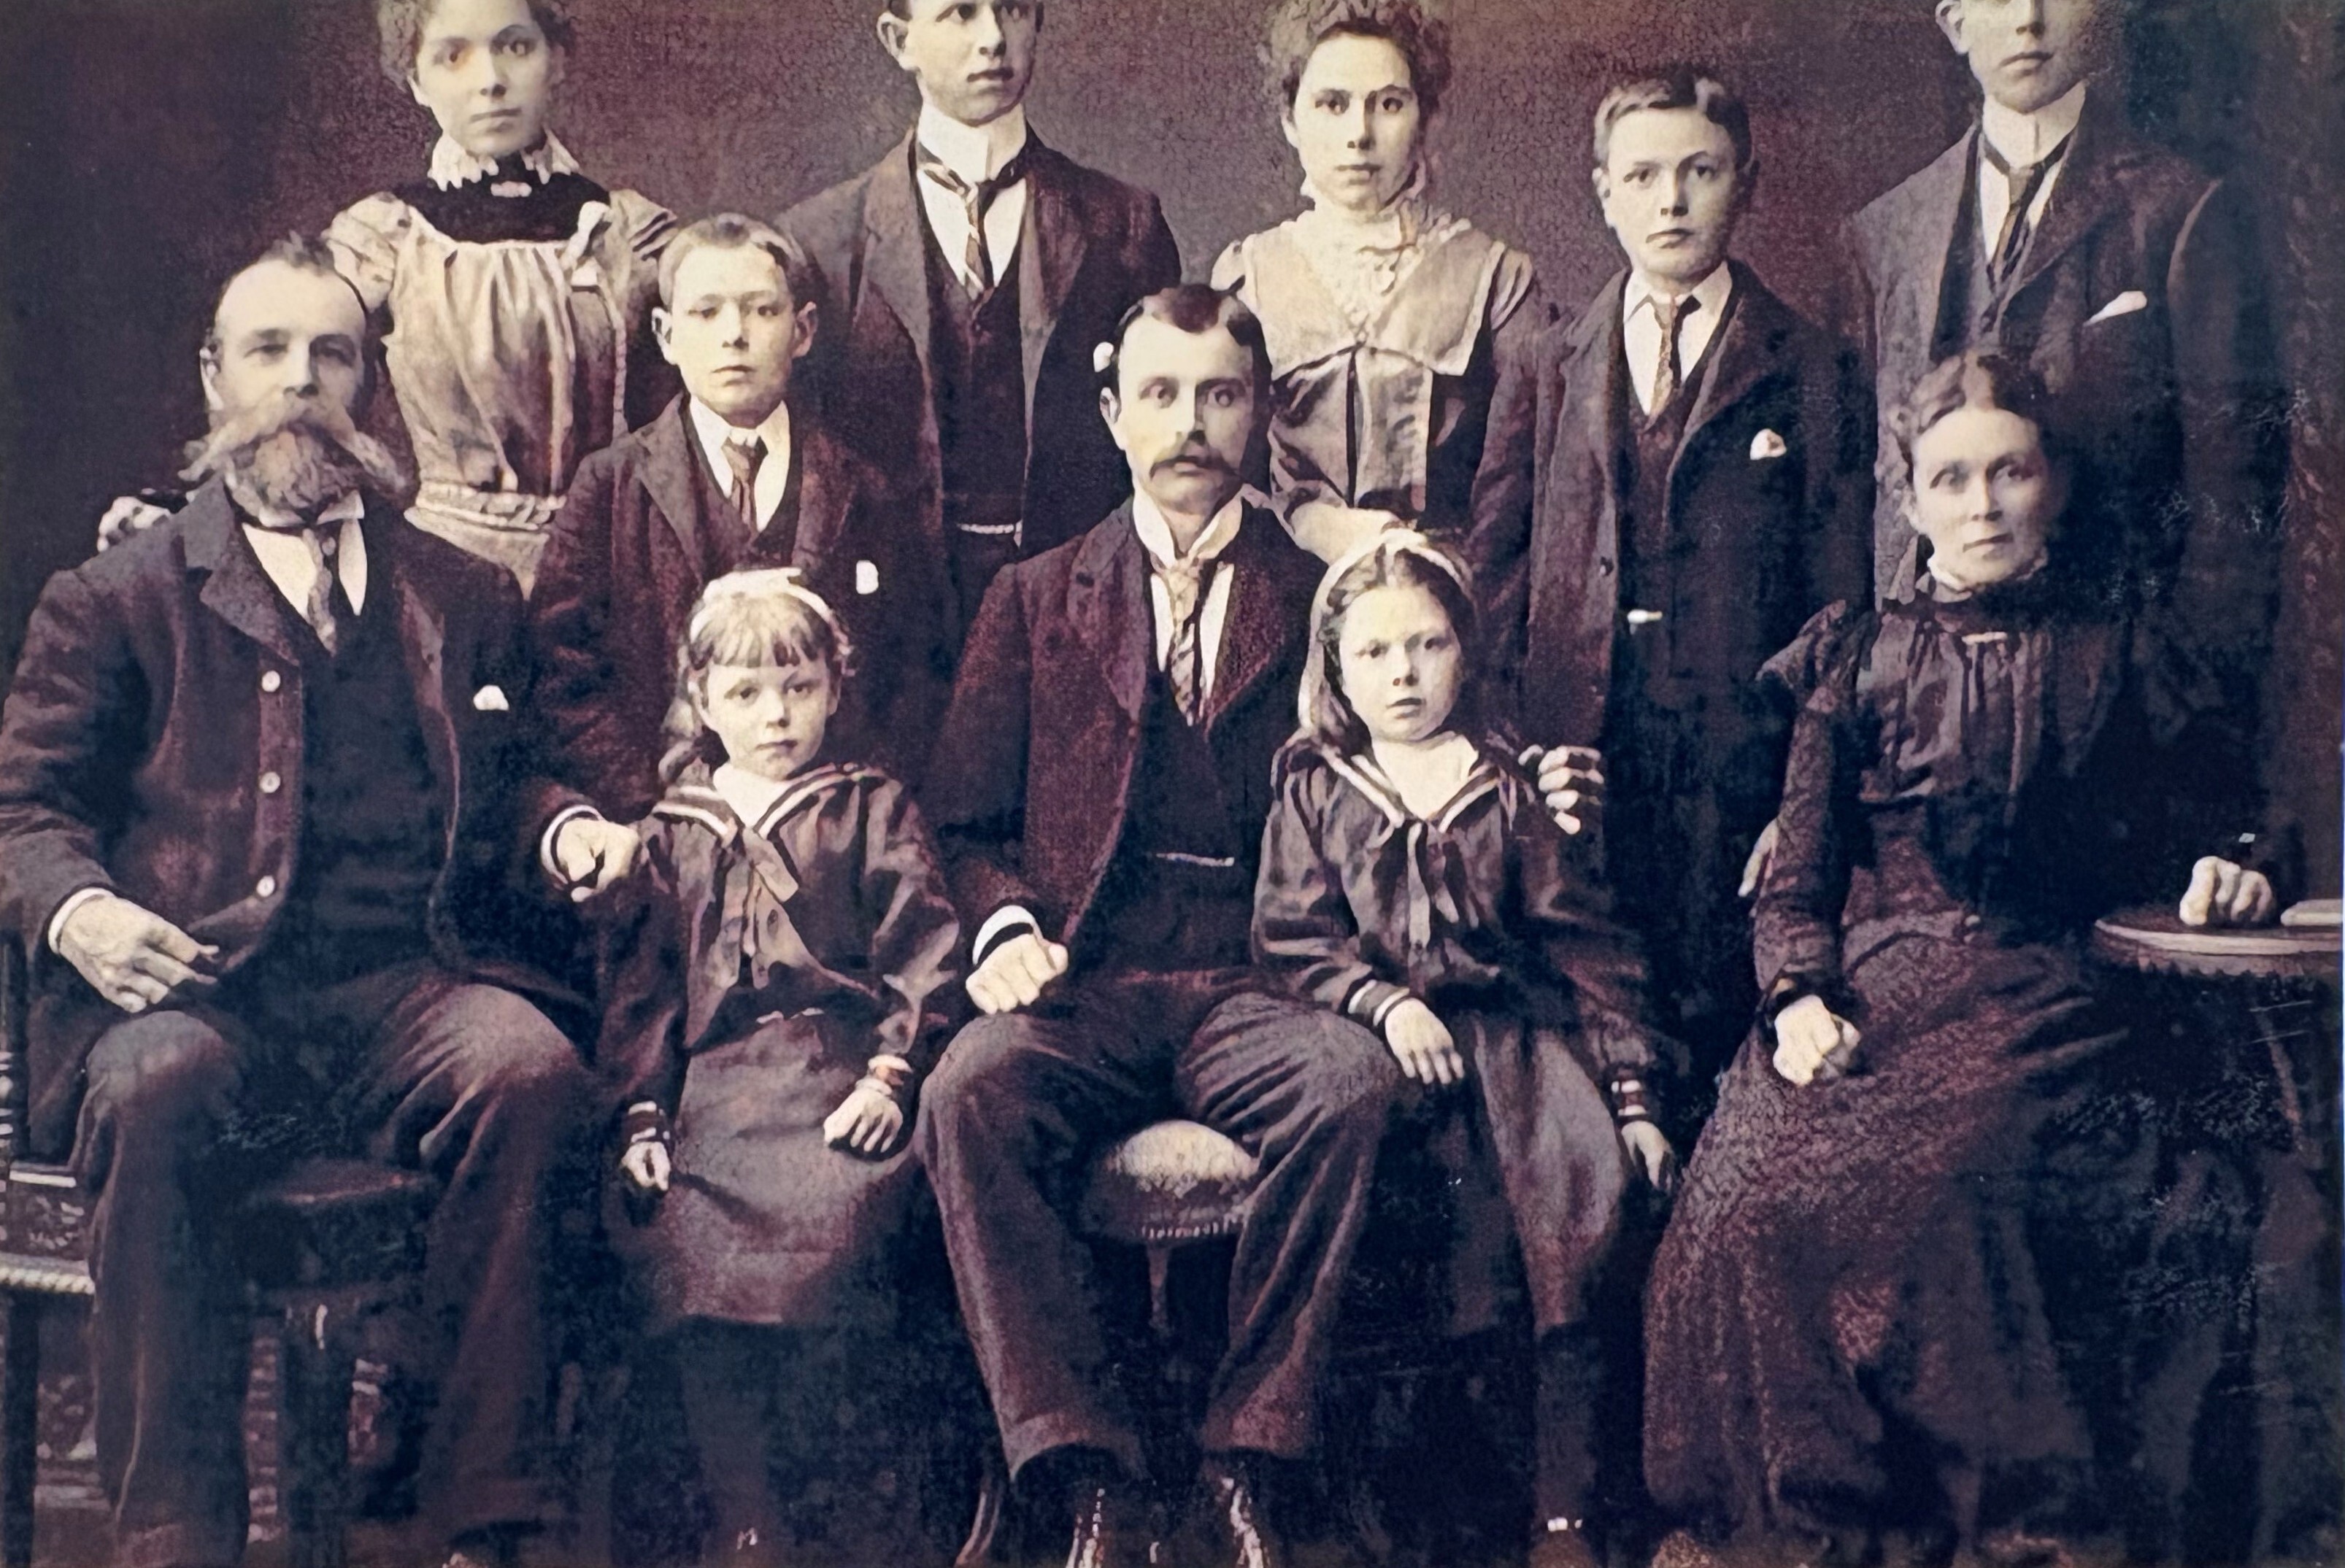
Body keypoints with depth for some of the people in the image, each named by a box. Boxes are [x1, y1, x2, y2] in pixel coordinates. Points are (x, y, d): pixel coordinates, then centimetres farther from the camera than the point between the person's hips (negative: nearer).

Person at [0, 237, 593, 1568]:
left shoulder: (465, 598, 25)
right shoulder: (119, 597, 18)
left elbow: (512, 801, 28)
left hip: (408, 985, 2)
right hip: (201, 993, -1)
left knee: (534, 1073, -32)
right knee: (157, 1095, -36)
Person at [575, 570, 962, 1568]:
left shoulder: (871, 809, 14)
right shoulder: (671, 834, 22)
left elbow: (921, 952, 5)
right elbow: (640, 981, 19)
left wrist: (890, 1075, -9)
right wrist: (643, 1115, 7)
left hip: (841, 1070, -2)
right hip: (719, 1081, 2)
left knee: (834, 1216, -32)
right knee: (693, 1235, -25)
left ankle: (828, 1476, -20)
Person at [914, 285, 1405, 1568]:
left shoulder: (1320, 598, 15)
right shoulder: (1035, 599, 18)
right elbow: (967, 821, 14)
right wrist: (1005, 926, -7)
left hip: (1252, 984, 0)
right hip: (1082, 986, 1)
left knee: (1353, 1082, -34)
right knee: (968, 1095, -32)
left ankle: (1249, 1463, -23)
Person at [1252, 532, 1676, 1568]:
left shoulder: (1512, 785, 11)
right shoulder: (1314, 790, 12)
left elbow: (1586, 943, 8)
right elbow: (1293, 937, 2)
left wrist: (1631, 1092, 2)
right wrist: (1385, 1003, -16)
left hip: (1517, 1024, 1)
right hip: (1380, 1038, -1)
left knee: (1575, 1196, -25)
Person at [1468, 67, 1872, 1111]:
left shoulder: (1805, 372, 6)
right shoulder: (1559, 363, 13)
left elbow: (1837, 595, 4)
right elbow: (1499, 552, 11)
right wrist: (1511, 717, 0)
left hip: (1735, 733, -2)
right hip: (1578, 739, 2)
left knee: (1717, 1002, -3)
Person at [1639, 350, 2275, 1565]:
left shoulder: (2114, 656, 13)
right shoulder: (1858, 657, 14)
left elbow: (2175, 834, 19)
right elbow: (1797, 871, 8)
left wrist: (2222, 874, -5)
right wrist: (1800, 998, -10)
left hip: (2030, 999, -1)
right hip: (1865, 988, 2)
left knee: (1923, 1184, -33)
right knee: (1748, 1194, -28)